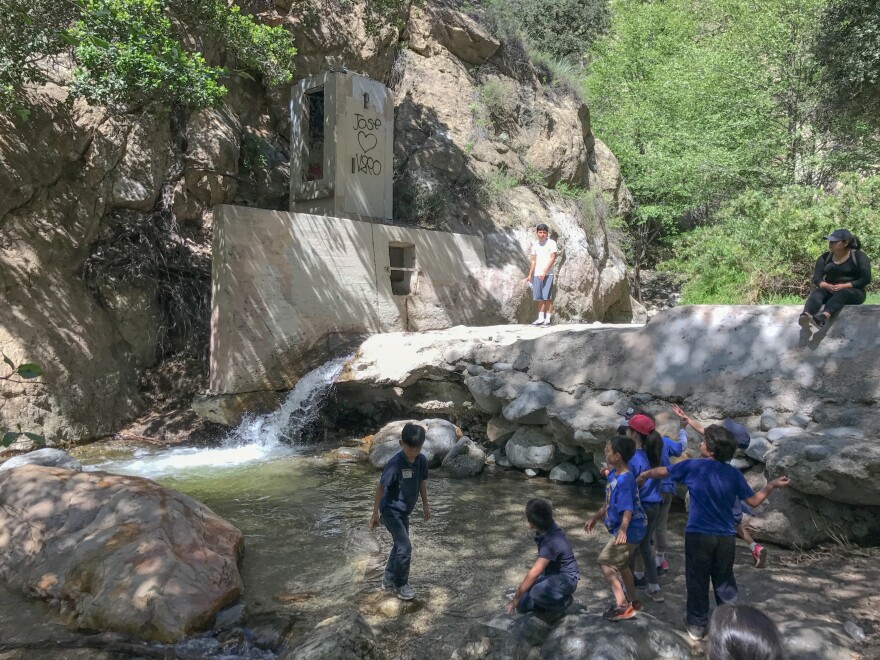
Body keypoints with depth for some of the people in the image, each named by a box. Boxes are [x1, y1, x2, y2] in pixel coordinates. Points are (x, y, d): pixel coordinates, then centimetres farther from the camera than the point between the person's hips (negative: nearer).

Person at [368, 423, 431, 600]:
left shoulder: (421, 460, -8)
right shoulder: (395, 463, -27)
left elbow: (422, 482, 8)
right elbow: (381, 487, -20)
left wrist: (425, 505, 14)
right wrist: (375, 513, -17)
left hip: (404, 511, 7)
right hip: (391, 511, -7)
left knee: (400, 545, 18)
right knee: (405, 547, -8)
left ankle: (389, 578, 36)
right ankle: (401, 585, 10)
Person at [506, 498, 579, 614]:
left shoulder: (551, 541, -33)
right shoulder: (546, 530, -5)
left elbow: (534, 573, -32)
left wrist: (516, 598, -26)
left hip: (566, 579, -8)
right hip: (552, 574, 8)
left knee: (537, 592, -38)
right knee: (523, 604, -2)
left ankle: (563, 601, -8)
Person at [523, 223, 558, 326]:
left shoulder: (551, 243, -2)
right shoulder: (535, 245, 14)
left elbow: (553, 258, -9)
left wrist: (544, 272, -17)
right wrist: (530, 275, 10)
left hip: (547, 274, -5)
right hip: (537, 274, 5)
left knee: (548, 297, -5)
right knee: (540, 298, 7)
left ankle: (547, 319, -1)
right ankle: (540, 318, 12)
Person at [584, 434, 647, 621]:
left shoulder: (625, 480, -27)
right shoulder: (613, 474, 3)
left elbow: (627, 509, -36)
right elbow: (609, 502, 15)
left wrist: (623, 529, -52)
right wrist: (595, 518, 23)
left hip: (629, 531, -10)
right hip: (630, 530, 10)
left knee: (605, 561, -9)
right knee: (620, 563, 23)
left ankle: (621, 604, -6)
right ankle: (631, 601, 39)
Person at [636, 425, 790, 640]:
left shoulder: (692, 466, -8)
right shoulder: (734, 473, -2)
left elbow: (661, 471, 5)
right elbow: (753, 500, 4)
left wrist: (644, 475, 24)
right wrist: (772, 485, 18)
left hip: (698, 535, -3)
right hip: (726, 537, 3)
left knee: (697, 581, 10)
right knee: (725, 582, 17)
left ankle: (697, 625, 20)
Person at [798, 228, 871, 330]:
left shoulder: (859, 256, -2)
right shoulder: (825, 257, 8)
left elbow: (866, 279, -10)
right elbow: (816, 279, 2)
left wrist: (844, 286, -22)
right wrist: (827, 286, -21)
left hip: (853, 292, -3)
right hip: (830, 290, 3)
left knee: (841, 294, -38)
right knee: (817, 292, -30)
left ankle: (823, 317, -68)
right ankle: (805, 316, -63)